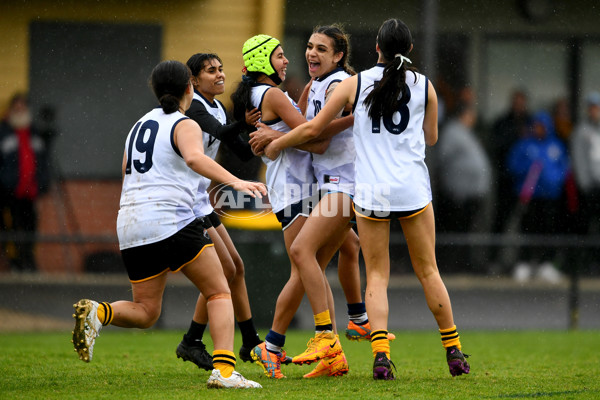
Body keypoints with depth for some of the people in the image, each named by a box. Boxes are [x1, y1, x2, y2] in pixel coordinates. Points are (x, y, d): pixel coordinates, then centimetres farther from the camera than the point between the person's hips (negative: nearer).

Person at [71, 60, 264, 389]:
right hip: (171, 222, -7)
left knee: (146, 312, 13)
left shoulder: (139, 125, 21)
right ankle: (224, 370, -15)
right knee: (219, 293, 2)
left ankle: (98, 313, -16)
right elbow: (194, 158, -23)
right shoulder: (184, 125, -1)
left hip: (130, 227, 7)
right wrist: (235, 182, -34)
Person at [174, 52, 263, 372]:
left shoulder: (218, 108, 11)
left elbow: (243, 153, 9)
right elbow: (221, 132, -33)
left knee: (236, 266, 11)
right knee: (225, 270, -10)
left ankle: (251, 343, 20)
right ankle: (191, 343, -1)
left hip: (200, 201, 9)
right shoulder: (192, 106, -16)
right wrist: (245, 124, -49)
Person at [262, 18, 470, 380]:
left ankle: (381, 354, -12)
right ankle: (454, 353, 15)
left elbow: (313, 128, 5)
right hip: (413, 186, 1)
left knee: (377, 275, 4)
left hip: (371, 191, -1)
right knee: (428, 270, 10)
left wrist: (276, 144, 21)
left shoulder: (355, 84, 2)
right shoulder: (424, 85, 4)